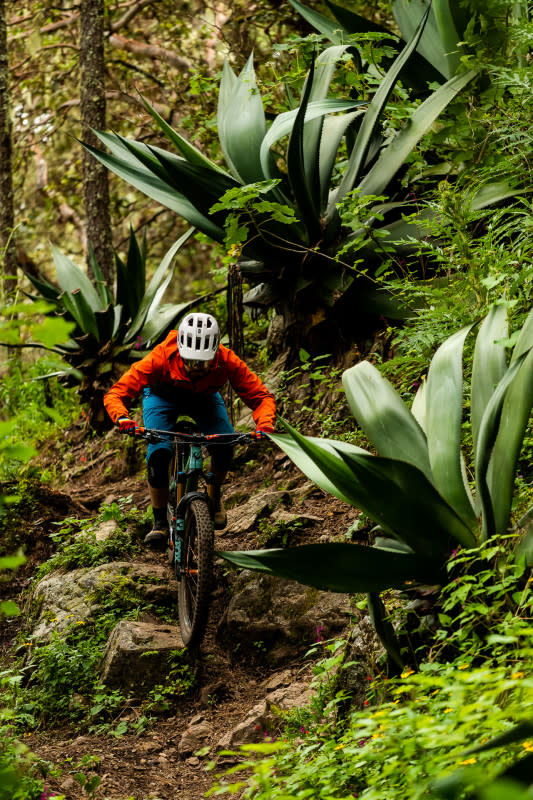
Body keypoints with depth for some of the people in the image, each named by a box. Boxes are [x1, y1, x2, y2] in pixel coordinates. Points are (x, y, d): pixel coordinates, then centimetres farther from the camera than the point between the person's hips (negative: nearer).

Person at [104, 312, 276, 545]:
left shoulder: (226, 362, -36)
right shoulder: (161, 358, -40)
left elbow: (261, 396, -29)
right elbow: (115, 394, -39)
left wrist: (264, 426, -49)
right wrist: (123, 419, -60)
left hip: (204, 398, 1)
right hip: (162, 396, -1)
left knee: (224, 445, -24)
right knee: (158, 454, -23)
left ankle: (215, 494, 6)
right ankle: (160, 523, -3)